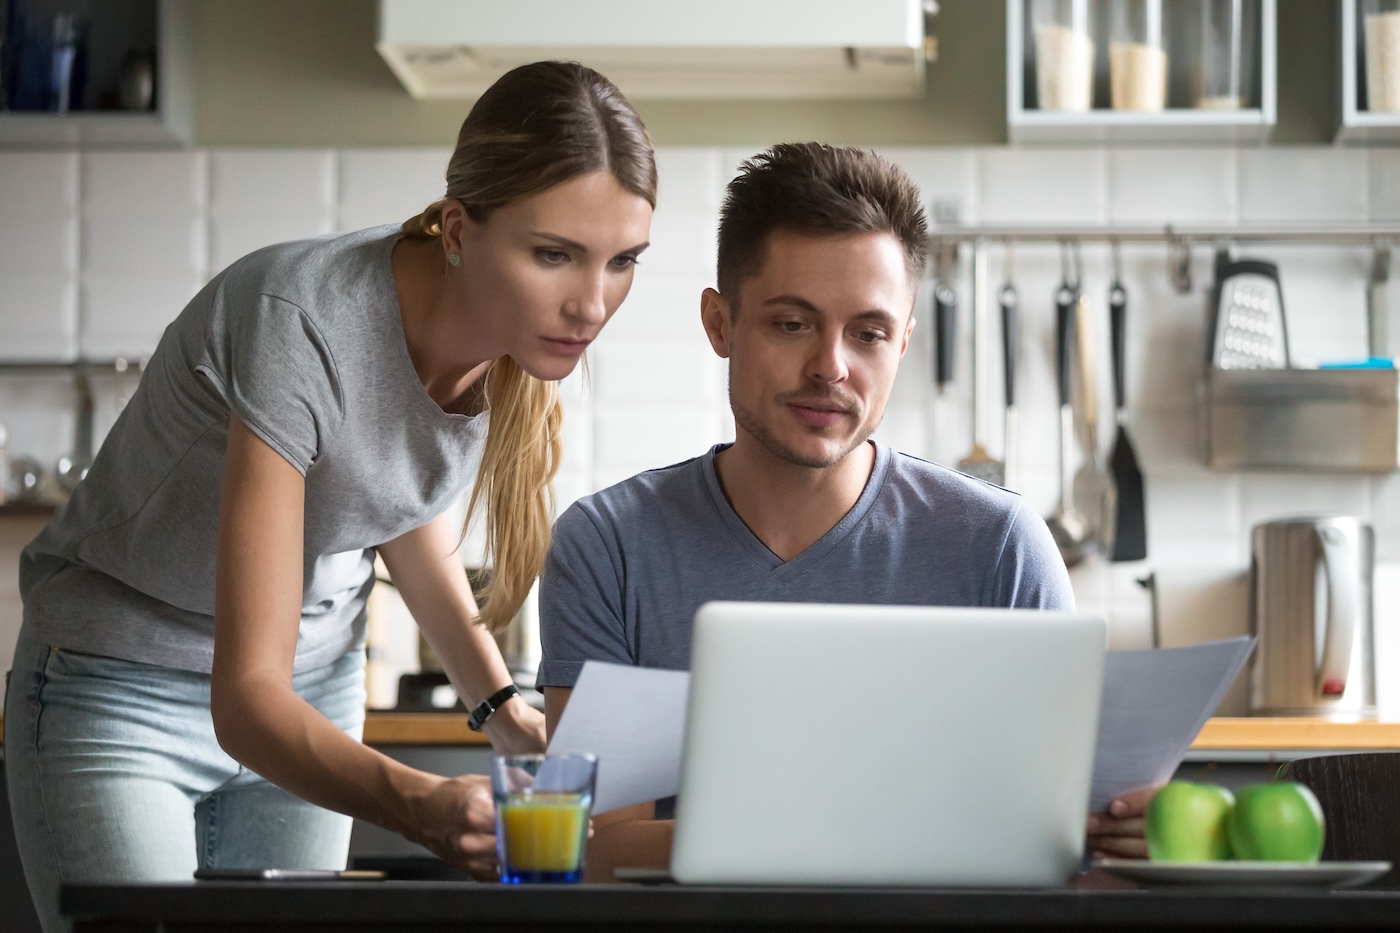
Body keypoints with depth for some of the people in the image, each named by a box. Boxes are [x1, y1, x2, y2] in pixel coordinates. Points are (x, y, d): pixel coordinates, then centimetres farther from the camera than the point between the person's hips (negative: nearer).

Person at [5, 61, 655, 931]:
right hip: (122, 691, -6)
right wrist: (419, 803, -54)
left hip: (319, 687, 6)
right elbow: (245, 697, -37)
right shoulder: (302, 327, -33)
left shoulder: (525, 336, -13)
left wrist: (502, 702, -5)